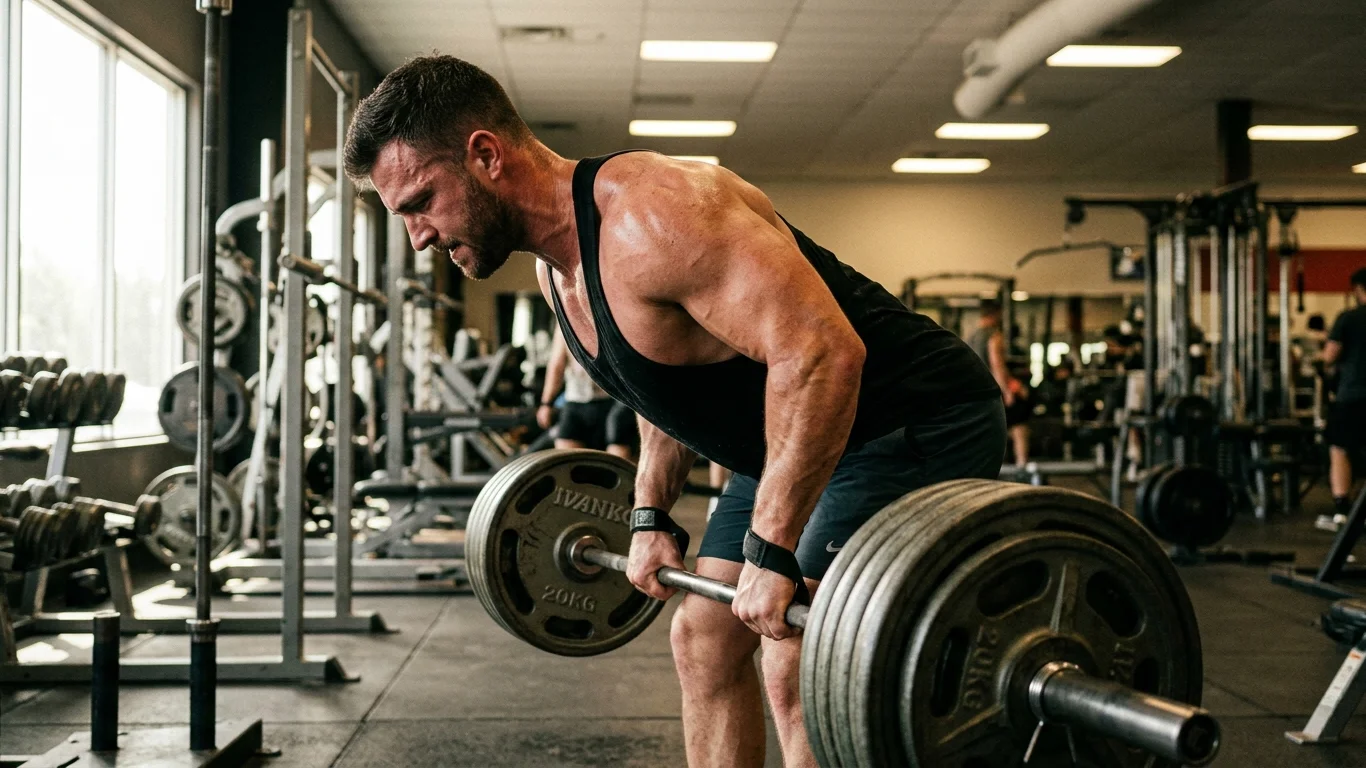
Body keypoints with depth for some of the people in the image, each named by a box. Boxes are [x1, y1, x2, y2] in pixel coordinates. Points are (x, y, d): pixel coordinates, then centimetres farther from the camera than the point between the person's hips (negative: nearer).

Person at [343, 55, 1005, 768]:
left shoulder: (650, 215, -29)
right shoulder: (555, 266, 2)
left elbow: (819, 354, -35)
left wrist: (771, 552, -32)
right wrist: (651, 517, 12)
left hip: (915, 422, -10)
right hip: (797, 437, 10)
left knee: (798, 669, -16)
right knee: (702, 639, 13)